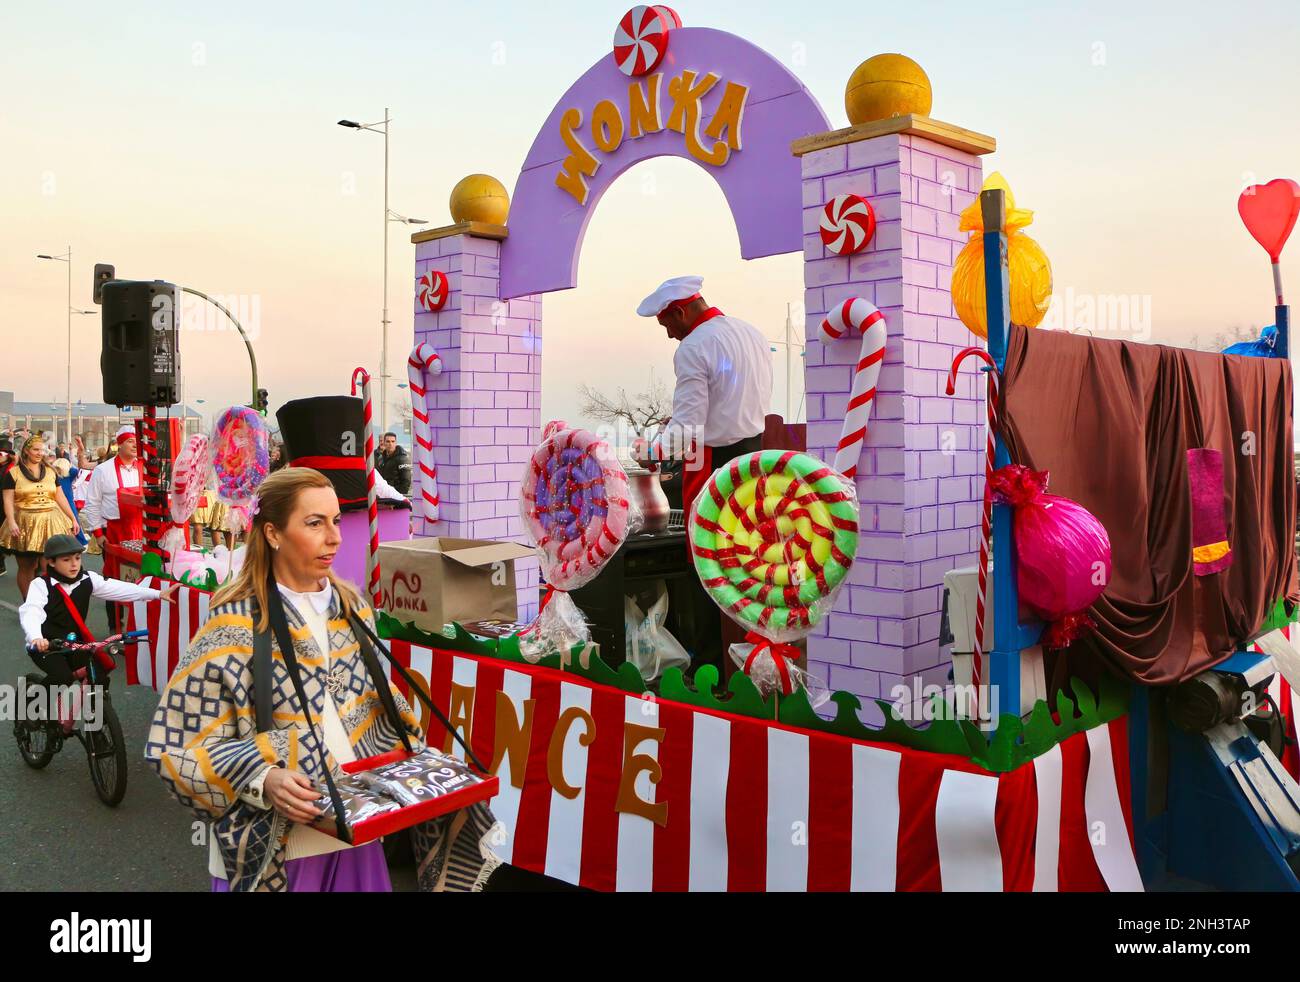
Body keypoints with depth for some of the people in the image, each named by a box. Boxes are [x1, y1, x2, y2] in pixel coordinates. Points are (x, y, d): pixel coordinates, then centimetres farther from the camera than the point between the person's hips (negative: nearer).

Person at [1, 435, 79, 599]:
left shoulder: (50, 471, 13)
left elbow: (60, 497, 14)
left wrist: (73, 519, 9)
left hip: (50, 523, 2)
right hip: (25, 525, -2)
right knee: (26, 568, 4)